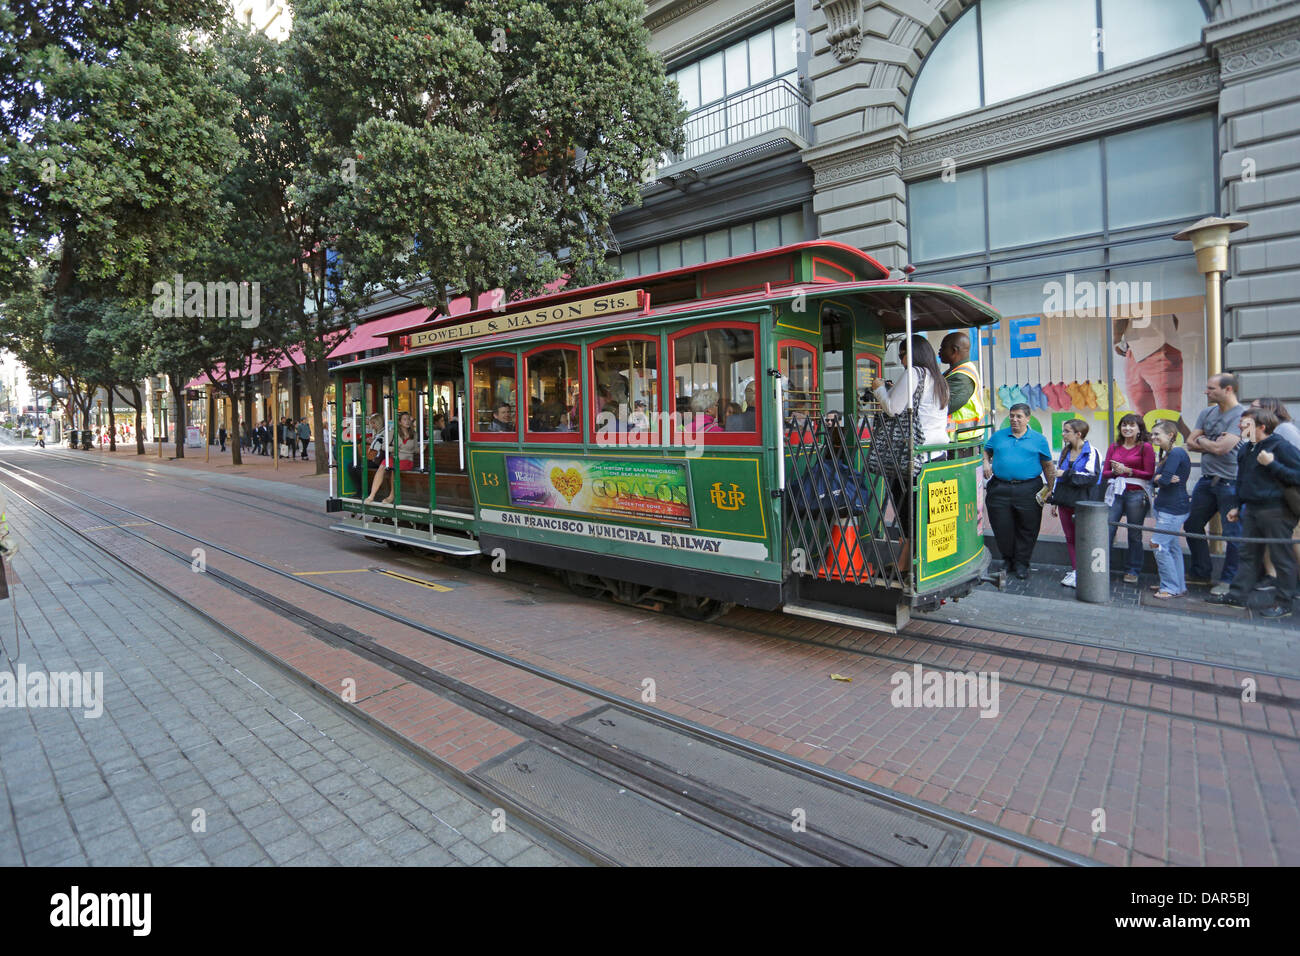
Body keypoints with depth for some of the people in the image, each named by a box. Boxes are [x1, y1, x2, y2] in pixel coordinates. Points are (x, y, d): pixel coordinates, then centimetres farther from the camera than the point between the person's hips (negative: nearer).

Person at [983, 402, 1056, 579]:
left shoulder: (1038, 439, 7)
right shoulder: (998, 436, 12)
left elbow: (1048, 466, 10)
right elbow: (986, 451, 24)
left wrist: (1050, 488, 4)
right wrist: (986, 463, 3)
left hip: (1028, 491, -1)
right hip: (1000, 490, 1)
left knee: (1027, 530, 4)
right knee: (1002, 529, 3)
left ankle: (1021, 564, 17)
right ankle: (1008, 560, 22)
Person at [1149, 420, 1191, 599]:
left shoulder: (1176, 453, -16)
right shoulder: (1167, 454, 15)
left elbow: (1163, 479, -24)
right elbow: (1154, 479, 10)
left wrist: (1160, 478, -2)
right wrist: (1160, 479, -12)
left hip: (1174, 509, -10)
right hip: (1166, 507, 10)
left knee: (1159, 546, -9)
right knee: (1172, 546, 15)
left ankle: (1171, 587, -2)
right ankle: (1178, 585, 24)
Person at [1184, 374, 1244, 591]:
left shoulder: (1241, 416, -13)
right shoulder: (1207, 413, 10)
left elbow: (1221, 448, -21)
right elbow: (1190, 443, 7)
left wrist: (1202, 440, -2)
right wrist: (1213, 444, -9)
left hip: (1229, 482, -8)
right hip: (1207, 480, 8)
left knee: (1233, 533, 1)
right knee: (1192, 525, 13)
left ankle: (1228, 581, 13)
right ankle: (1200, 574, 26)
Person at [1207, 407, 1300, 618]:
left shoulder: (1281, 447, -12)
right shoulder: (1245, 449, 11)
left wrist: (1271, 464, -22)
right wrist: (1238, 506, 21)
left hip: (1276, 511, -8)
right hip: (1251, 510, 8)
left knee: (1282, 557, 3)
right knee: (1249, 555, 13)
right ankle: (1237, 596, 18)